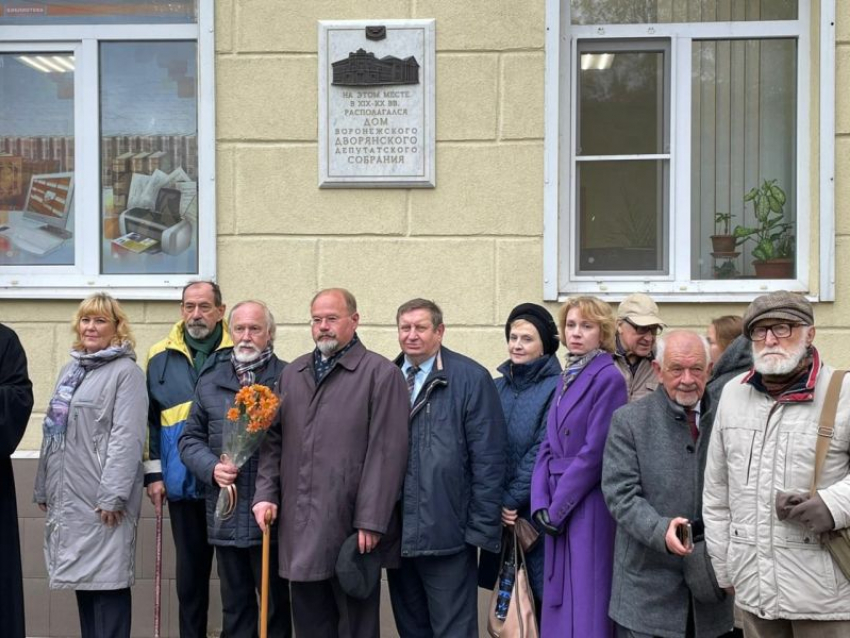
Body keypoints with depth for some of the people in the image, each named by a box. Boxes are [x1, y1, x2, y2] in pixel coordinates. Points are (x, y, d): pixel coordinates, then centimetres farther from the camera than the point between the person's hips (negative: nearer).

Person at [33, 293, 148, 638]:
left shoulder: (127, 372, -7)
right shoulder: (70, 370, 17)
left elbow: (127, 437, -15)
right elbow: (53, 433, 20)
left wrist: (113, 494, -21)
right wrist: (43, 488, 17)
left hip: (102, 499, -7)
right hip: (68, 496, 7)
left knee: (108, 579, -4)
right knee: (82, 577, 12)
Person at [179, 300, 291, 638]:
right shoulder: (210, 381, 10)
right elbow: (190, 438, 13)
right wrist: (212, 468, -6)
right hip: (225, 515, 4)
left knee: (275, 606, 7)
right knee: (234, 608, 15)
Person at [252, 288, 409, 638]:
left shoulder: (381, 374, -4)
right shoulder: (292, 374, 15)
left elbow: (386, 453, -10)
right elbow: (273, 441, 17)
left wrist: (371, 521, -14)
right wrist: (266, 493, 5)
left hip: (350, 527, -5)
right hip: (298, 527, 5)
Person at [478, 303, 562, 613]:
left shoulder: (556, 388, -7)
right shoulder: (498, 387, 10)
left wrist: (512, 500, -11)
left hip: (536, 511, -5)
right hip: (499, 515, 5)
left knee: (539, 596, -1)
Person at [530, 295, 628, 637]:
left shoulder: (608, 378, -10)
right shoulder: (565, 378, 14)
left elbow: (594, 452, -15)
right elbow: (548, 447, 11)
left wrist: (556, 508, -11)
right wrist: (541, 504, -1)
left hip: (589, 506, -7)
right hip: (559, 510, 7)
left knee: (586, 609, -3)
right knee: (559, 603, 12)